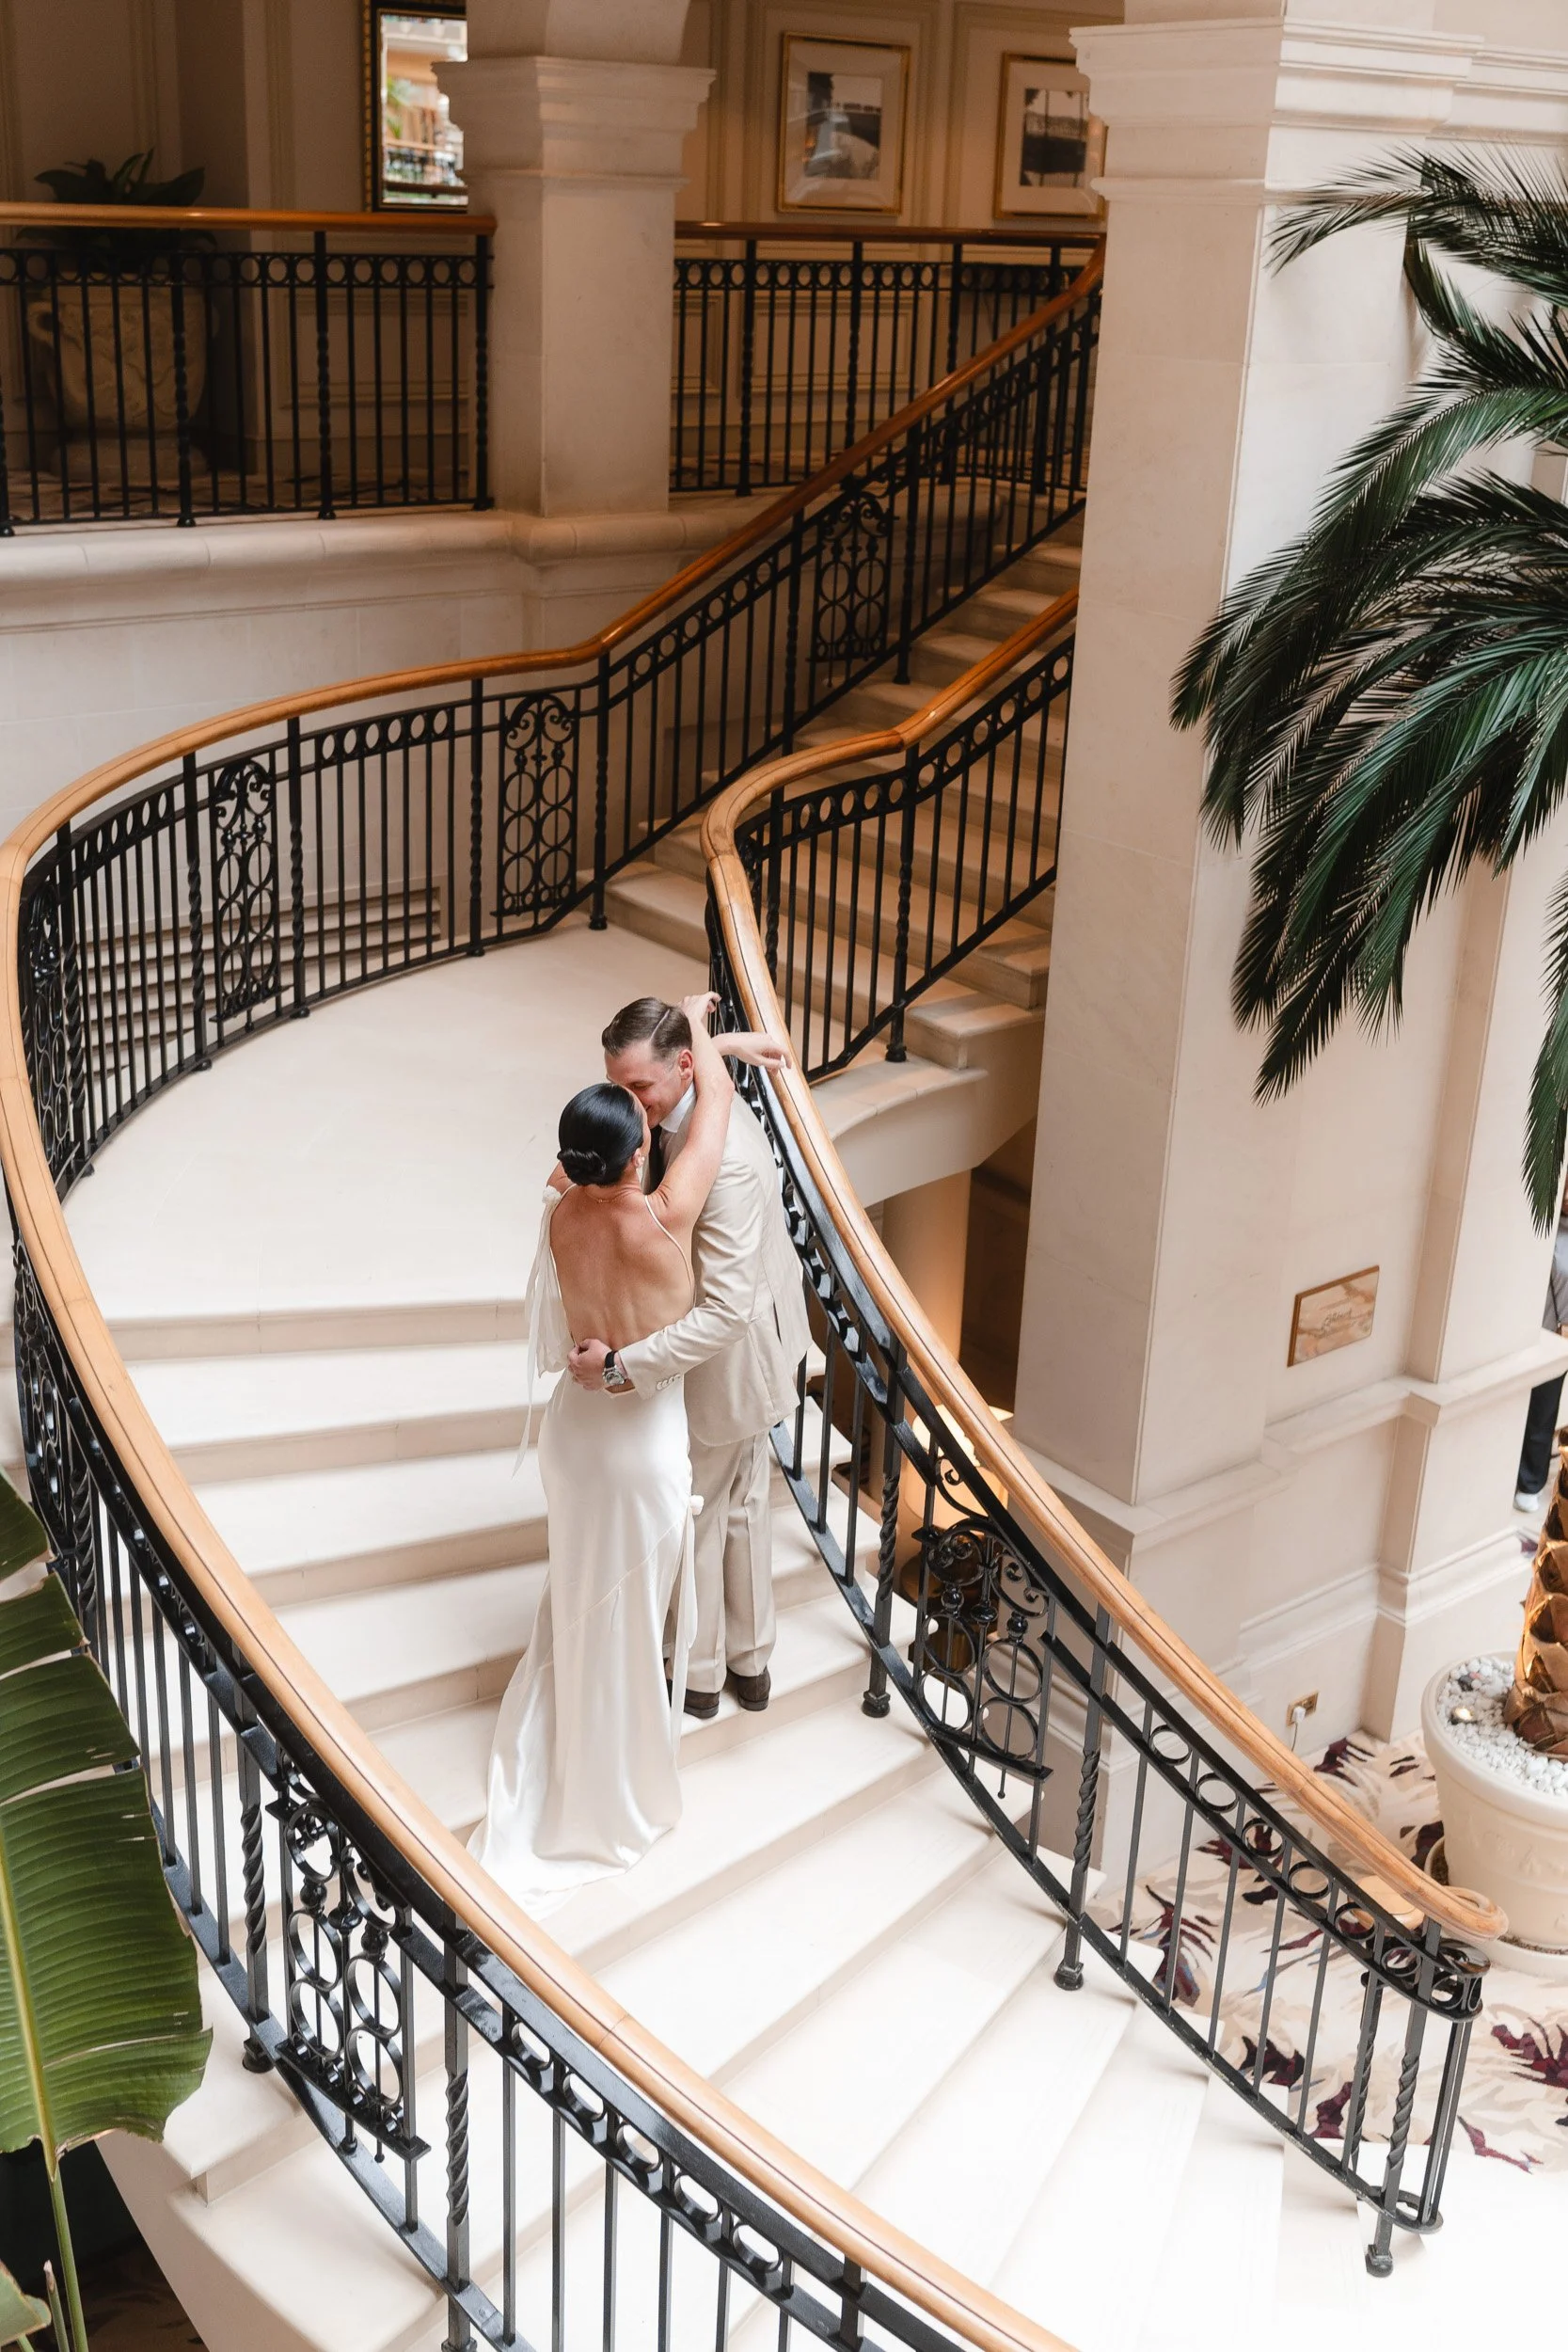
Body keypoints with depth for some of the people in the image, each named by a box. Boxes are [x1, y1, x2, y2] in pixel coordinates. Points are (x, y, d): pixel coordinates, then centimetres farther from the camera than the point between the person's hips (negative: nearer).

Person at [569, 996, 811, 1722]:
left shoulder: (721, 1163, -38)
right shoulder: (700, 1104, -8)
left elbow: (726, 1310, -39)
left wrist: (622, 1364, -39)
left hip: (722, 1363, -9)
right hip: (752, 1348, 9)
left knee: (694, 1518, 13)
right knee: (742, 1505, 24)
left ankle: (698, 1674, 36)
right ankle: (750, 1661, 43)